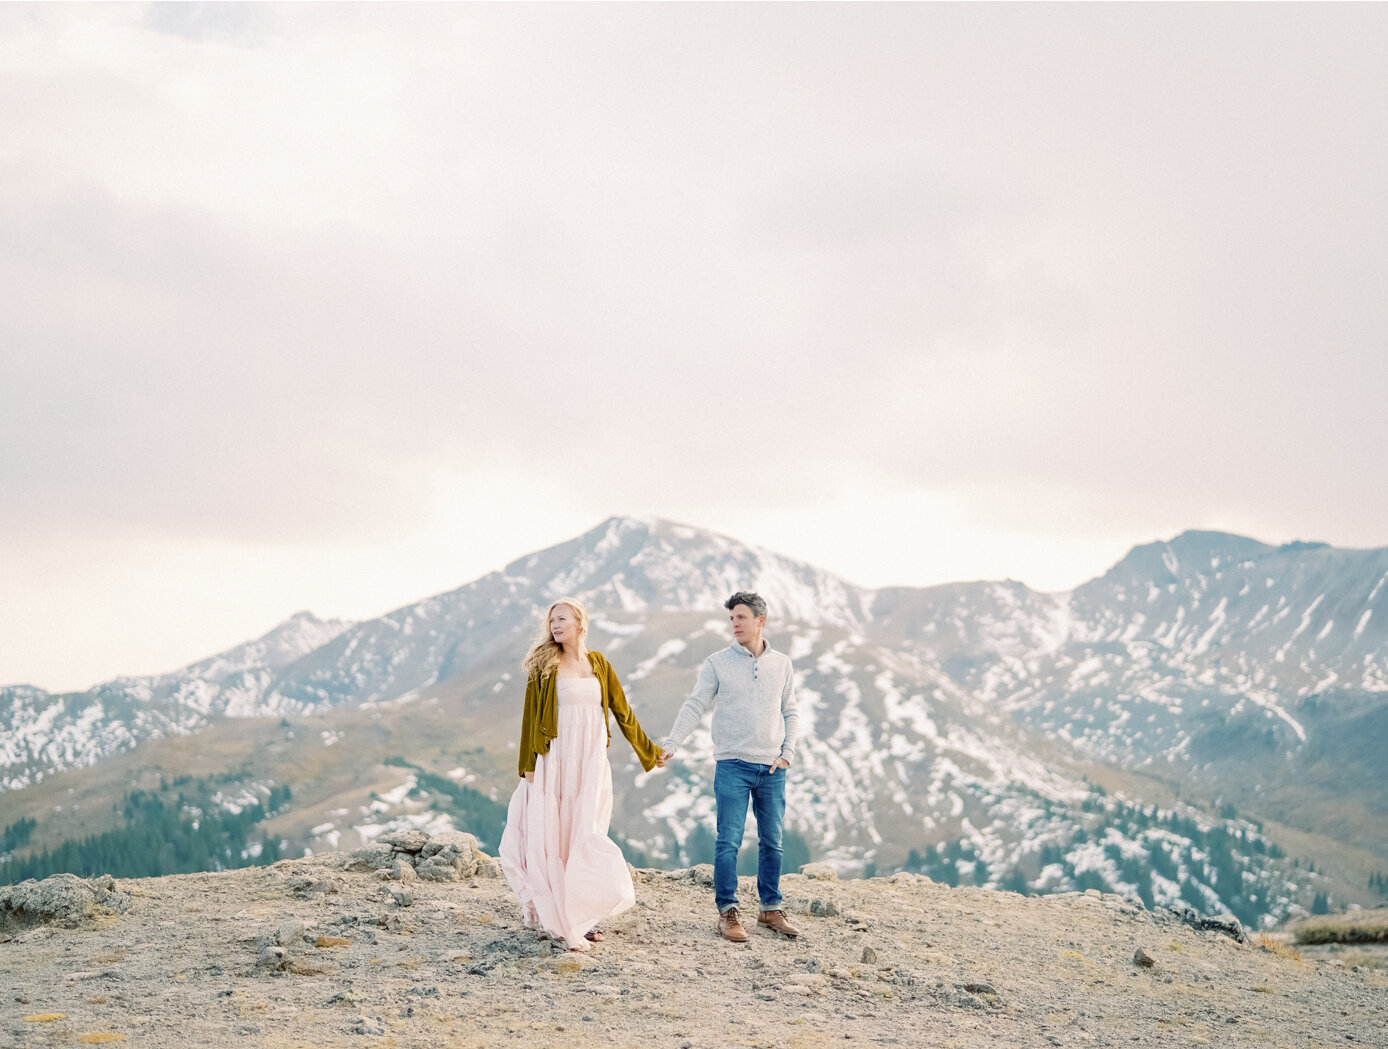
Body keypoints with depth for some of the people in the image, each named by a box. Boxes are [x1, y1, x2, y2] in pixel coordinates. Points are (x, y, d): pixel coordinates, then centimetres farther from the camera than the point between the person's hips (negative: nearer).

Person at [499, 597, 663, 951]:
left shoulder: (599, 665, 9)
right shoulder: (544, 666, 0)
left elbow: (622, 711, 15)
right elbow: (530, 716, -1)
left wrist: (648, 751, 19)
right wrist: (528, 765, -6)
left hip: (592, 761, 2)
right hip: (556, 759, -2)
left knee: (586, 835, 0)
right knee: (555, 835, -3)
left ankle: (584, 915, 7)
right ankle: (560, 918, 3)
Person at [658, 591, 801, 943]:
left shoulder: (782, 664, 9)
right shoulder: (717, 663, 0)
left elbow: (790, 713, 15)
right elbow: (694, 707, -4)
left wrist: (787, 753, 3)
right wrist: (669, 745, -15)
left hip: (772, 768, 3)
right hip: (733, 765, -3)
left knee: (772, 841, 8)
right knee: (729, 840, -5)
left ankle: (771, 909, 18)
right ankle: (727, 912, 0)